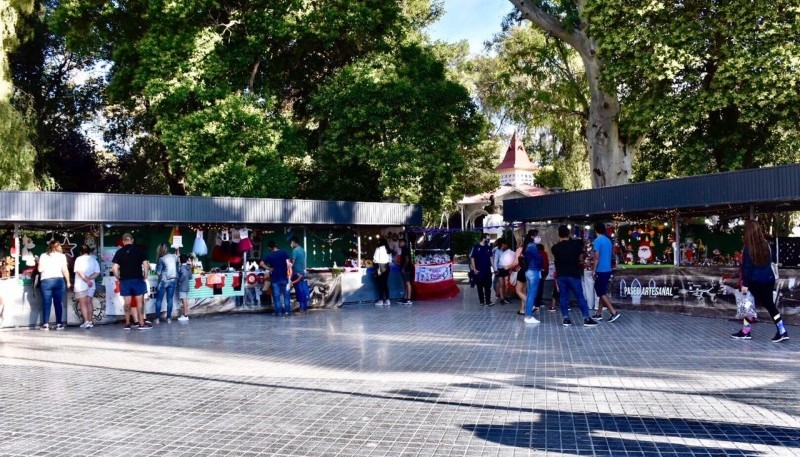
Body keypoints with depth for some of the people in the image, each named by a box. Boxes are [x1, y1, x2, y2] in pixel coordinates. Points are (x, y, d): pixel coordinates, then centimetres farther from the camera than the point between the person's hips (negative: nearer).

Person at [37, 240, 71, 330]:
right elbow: (65, 270, -2)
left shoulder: (43, 256, 5)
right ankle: (59, 324, 4)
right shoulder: (61, 256, 3)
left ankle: (45, 324, 0)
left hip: (46, 281, 0)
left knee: (46, 303, 3)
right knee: (58, 303, 4)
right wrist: (68, 282, 4)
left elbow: (40, 269, -1)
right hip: (59, 280, 0)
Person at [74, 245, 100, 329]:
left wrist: (86, 280, -20)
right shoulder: (94, 260, 8)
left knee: (83, 303, -2)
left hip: (81, 285, -4)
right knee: (89, 302, 12)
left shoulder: (79, 259, -4)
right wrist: (89, 279, -10)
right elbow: (97, 272, -2)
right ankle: (90, 321, 12)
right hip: (91, 285, 4)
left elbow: (79, 271, -17)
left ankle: (86, 322, -10)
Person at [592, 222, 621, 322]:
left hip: (601, 270, -8)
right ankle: (599, 314, 17)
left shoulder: (597, 241, -12)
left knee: (601, 293, -3)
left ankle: (614, 312, -9)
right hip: (607, 270, 8)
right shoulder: (608, 240, 12)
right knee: (602, 292, 13)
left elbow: (597, 257, -17)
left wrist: (593, 270, -12)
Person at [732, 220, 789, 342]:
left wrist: (745, 283, -11)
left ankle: (746, 332, 13)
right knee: (769, 304, 13)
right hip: (769, 279, 6)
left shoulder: (748, 247, -13)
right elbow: (769, 262, 13)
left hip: (755, 281, -6)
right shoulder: (765, 244, 4)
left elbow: (747, 266, -14)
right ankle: (782, 332, 8)